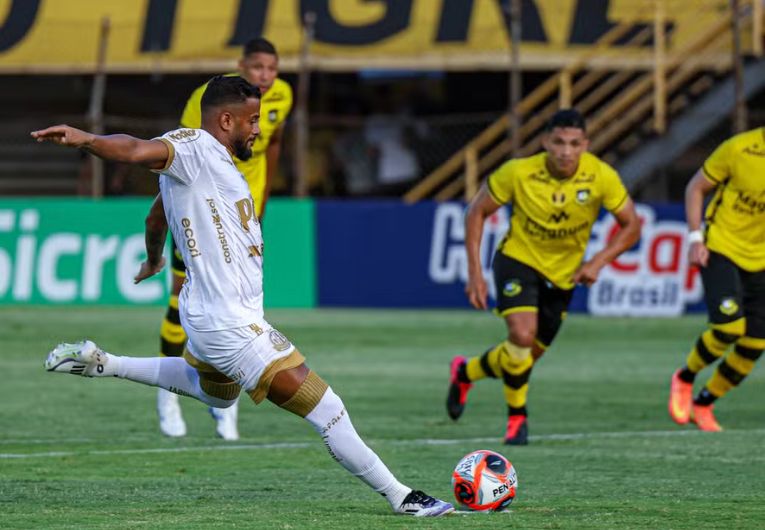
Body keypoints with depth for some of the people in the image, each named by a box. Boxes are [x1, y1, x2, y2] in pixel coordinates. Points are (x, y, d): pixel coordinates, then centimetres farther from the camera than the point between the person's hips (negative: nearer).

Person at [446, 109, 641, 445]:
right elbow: (477, 212, -9)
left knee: (525, 357, 10)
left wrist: (599, 261, -22)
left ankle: (464, 373, 41)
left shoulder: (602, 177, -20)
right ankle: (517, 417, -2)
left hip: (563, 274, 3)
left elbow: (631, 226, -7)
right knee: (522, 335, -26)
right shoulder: (519, 173, -23)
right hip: (518, 259, -3)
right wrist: (475, 272, -14)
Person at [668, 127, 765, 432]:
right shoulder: (739, 149, -14)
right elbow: (696, 188, -2)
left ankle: (702, 405, 22)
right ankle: (684, 379, 6)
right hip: (721, 249, -4)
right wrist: (695, 238, -10)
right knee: (730, 326, -23)